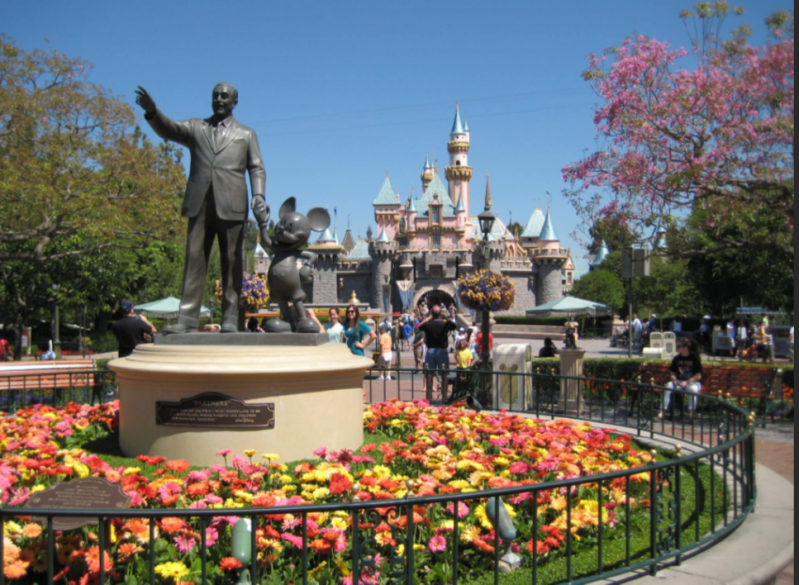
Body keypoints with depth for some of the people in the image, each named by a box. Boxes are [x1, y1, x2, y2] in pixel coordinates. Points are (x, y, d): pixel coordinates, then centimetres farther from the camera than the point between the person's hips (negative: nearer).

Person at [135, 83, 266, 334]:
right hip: (199, 204, 1)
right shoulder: (196, 127, 20)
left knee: (231, 262, -1)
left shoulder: (246, 134, 19)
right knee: (194, 260, -3)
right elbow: (169, 129, 3)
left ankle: (230, 319, 2)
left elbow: (257, 168, 11)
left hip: (231, 205, -1)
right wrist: (152, 112, -17)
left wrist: (258, 195, -6)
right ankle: (188, 318, -4)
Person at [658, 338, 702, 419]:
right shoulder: (677, 358, 6)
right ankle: (662, 411, -28)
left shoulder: (694, 358, -8)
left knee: (693, 389, -39)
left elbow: (698, 376, -11)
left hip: (693, 382, -4)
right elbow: (672, 373, 13)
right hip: (679, 381, 4)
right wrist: (675, 380, -9)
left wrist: (687, 382, -21)